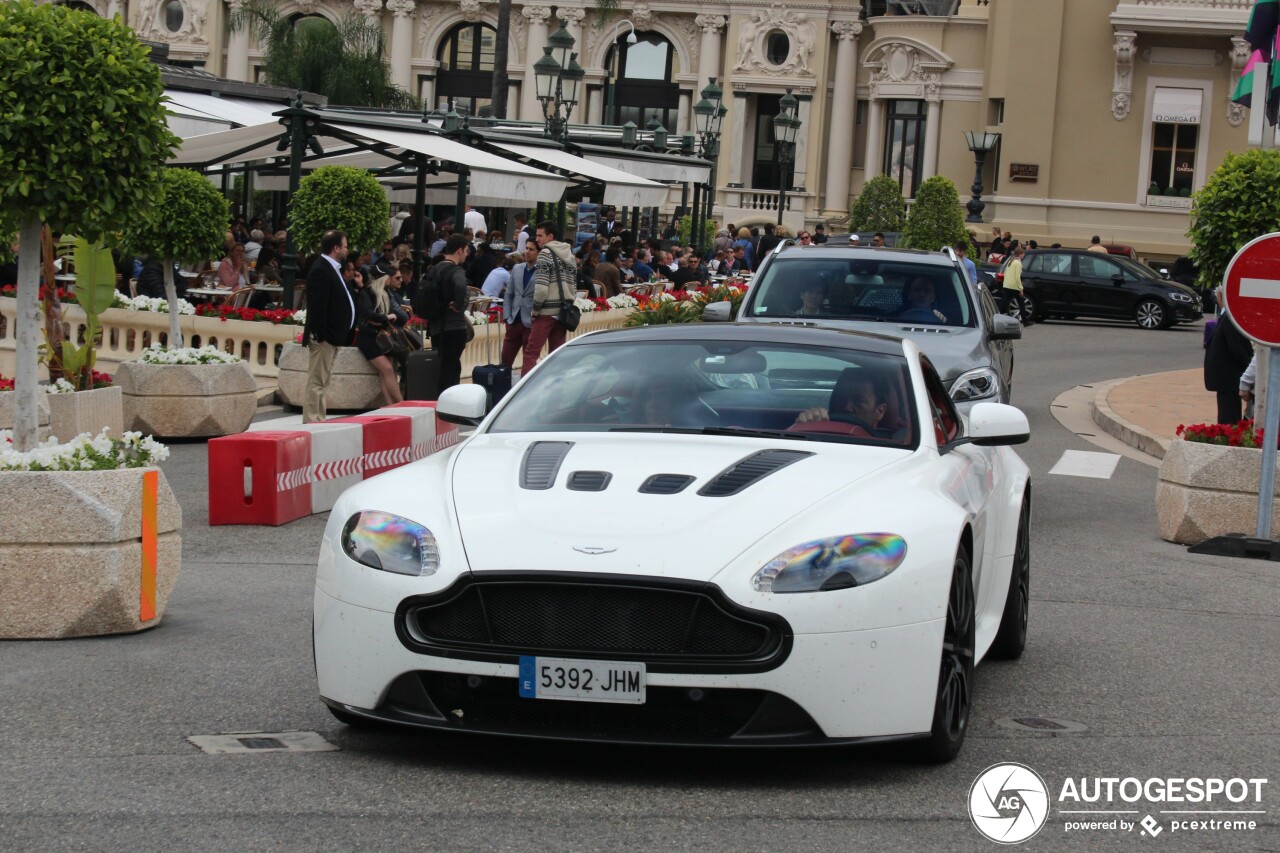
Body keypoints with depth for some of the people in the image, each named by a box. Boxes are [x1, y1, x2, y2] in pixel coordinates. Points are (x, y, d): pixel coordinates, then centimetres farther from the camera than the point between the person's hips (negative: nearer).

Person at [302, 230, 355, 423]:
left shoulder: (331, 268, 16)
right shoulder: (321, 270, -16)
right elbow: (318, 306, -22)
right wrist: (321, 334, -24)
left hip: (331, 335, 11)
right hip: (323, 336, -11)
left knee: (322, 382, 14)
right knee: (317, 382, -8)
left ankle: (318, 420, 20)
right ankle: (312, 420, -8)